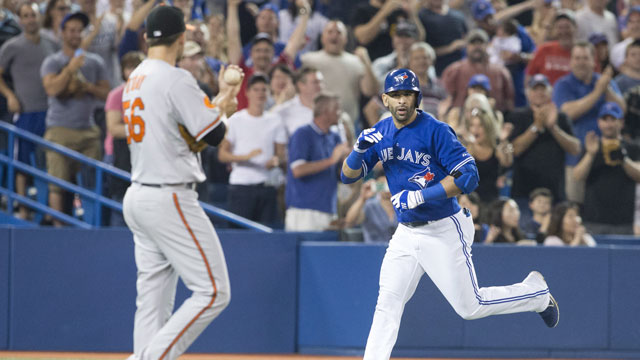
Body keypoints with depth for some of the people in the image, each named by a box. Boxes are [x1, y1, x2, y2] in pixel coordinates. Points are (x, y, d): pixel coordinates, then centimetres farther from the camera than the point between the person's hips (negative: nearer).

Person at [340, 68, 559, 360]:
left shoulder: (436, 131, -16)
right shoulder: (380, 134, 3)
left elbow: (468, 177, -21)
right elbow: (348, 175, 5)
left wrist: (420, 196, -27)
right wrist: (359, 150, -17)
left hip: (444, 231, -6)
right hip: (407, 234, 6)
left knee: (470, 307, 1)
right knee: (388, 302, -1)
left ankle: (536, 292, 23)